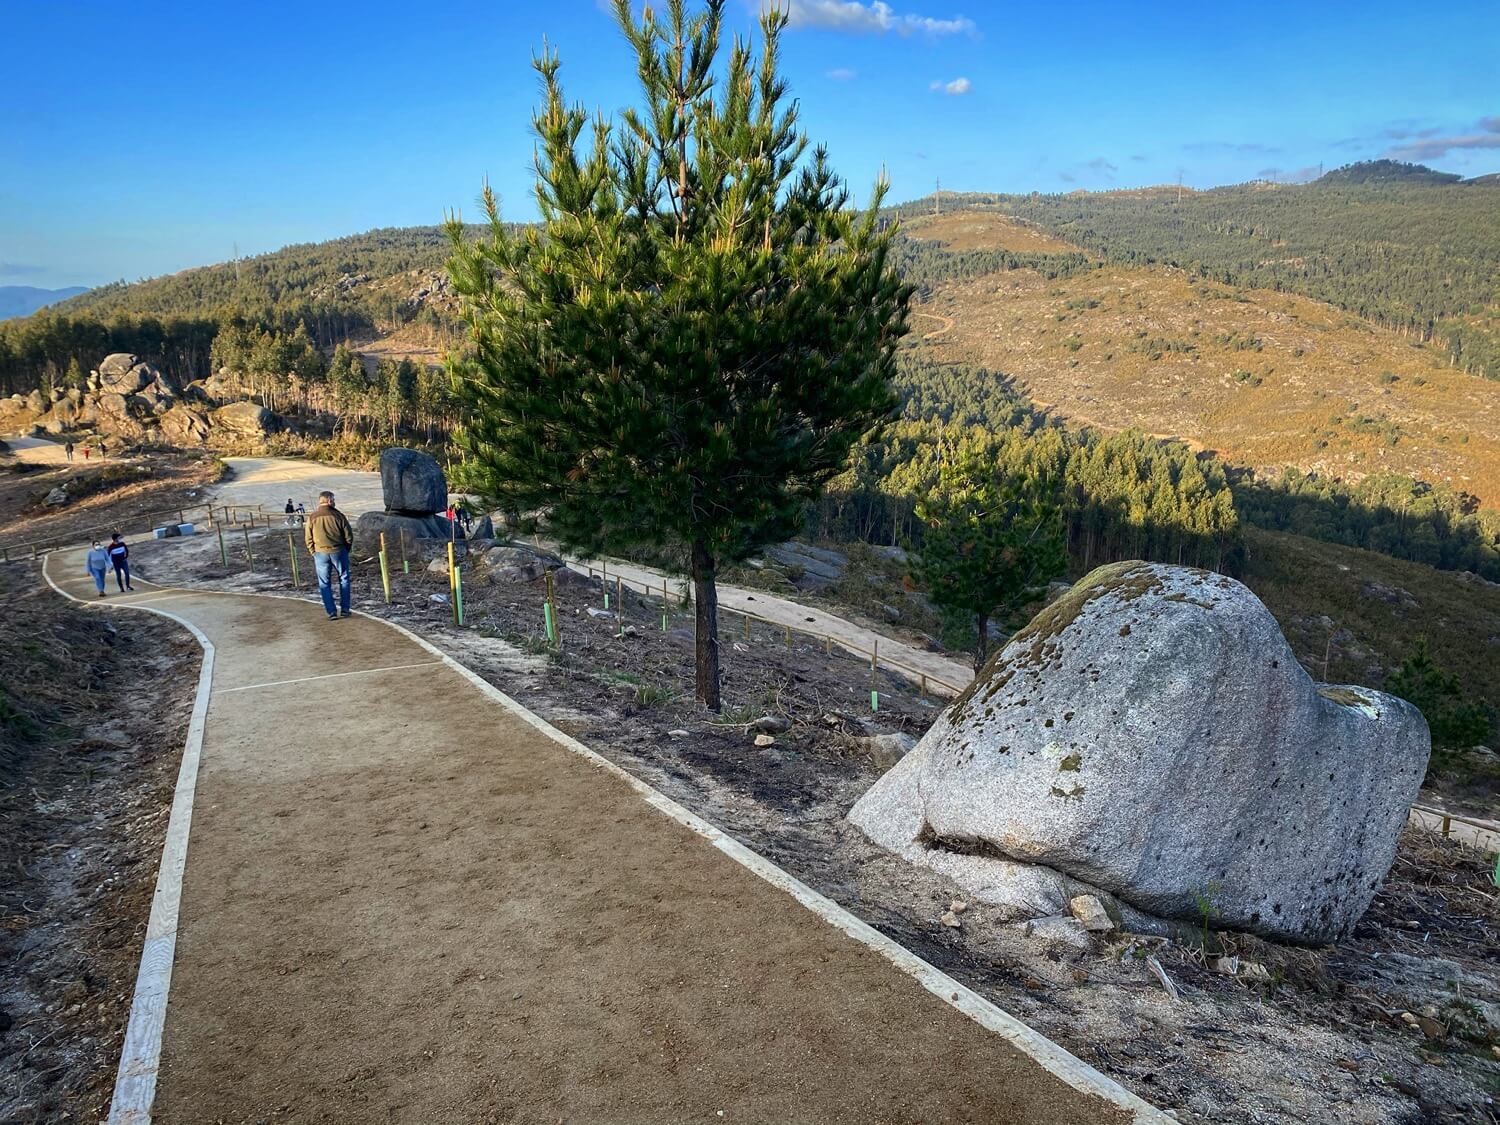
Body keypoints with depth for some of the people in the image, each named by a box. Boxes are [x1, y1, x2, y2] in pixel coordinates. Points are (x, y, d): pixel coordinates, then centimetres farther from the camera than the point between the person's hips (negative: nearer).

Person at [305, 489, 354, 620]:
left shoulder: (312, 518, -3)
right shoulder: (338, 515, -7)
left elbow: (308, 538, 2)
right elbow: (349, 536, -3)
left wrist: (314, 552, 14)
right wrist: (346, 550, 12)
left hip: (321, 554, 1)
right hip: (338, 551, -1)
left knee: (324, 583, 8)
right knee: (344, 579, 14)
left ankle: (332, 612, 5)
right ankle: (344, 609, 13)